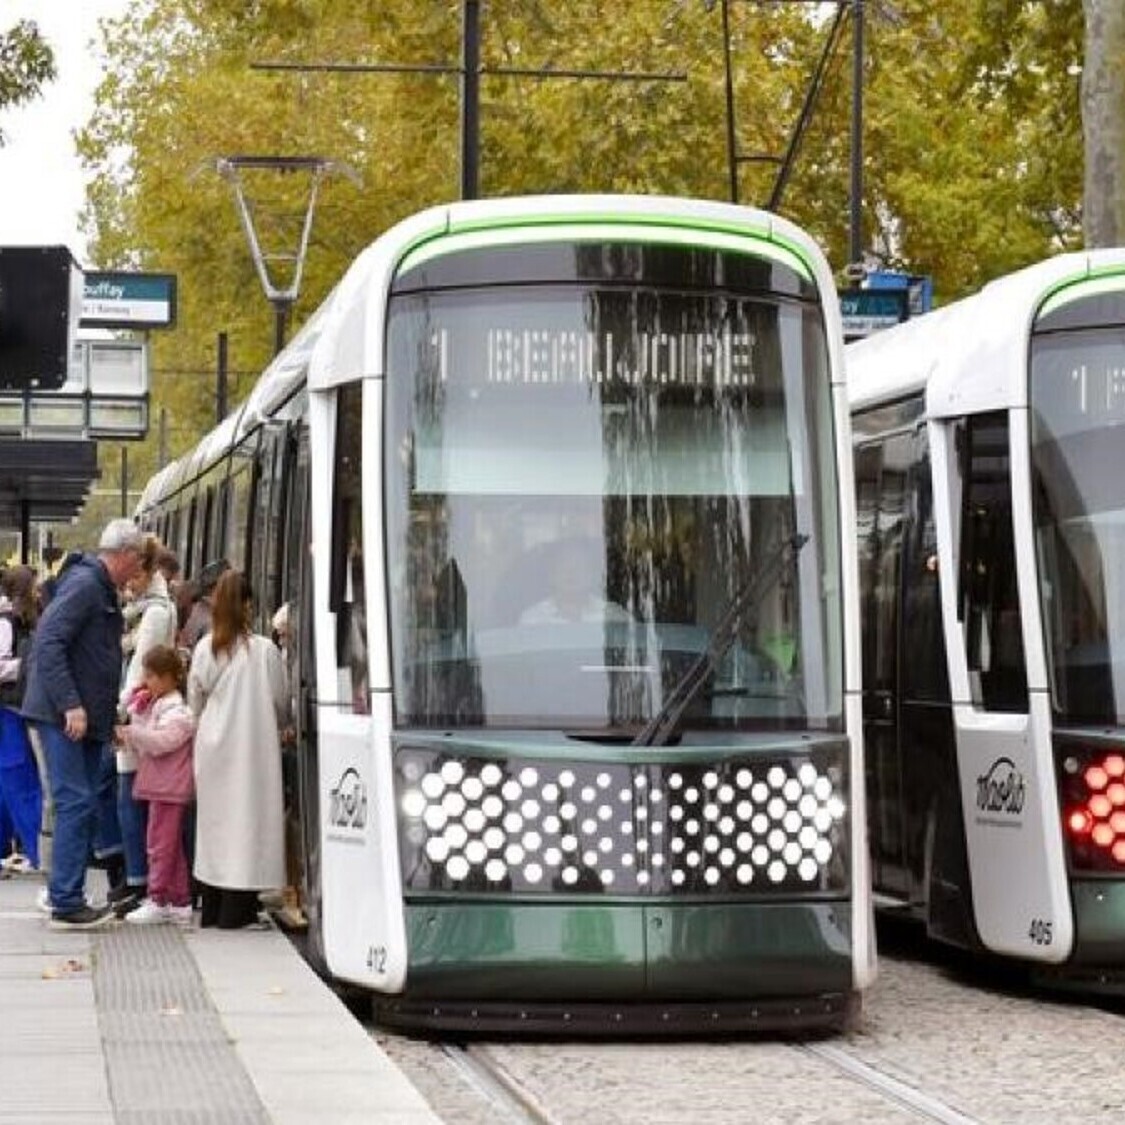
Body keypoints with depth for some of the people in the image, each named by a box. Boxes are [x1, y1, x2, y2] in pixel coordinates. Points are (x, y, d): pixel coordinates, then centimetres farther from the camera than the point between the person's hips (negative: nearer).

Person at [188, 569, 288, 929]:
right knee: (246, 818, 0)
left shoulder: (204, 649, -1)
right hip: (252, 748, -3)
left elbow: (194, 702, 8)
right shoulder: (264, 650, -8)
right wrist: (279, 727, 22)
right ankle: (236, 909, -2)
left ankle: (212, 910, 15)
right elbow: (281, 703, 1)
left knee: (215, 820, 11)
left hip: (212, 747, 3)